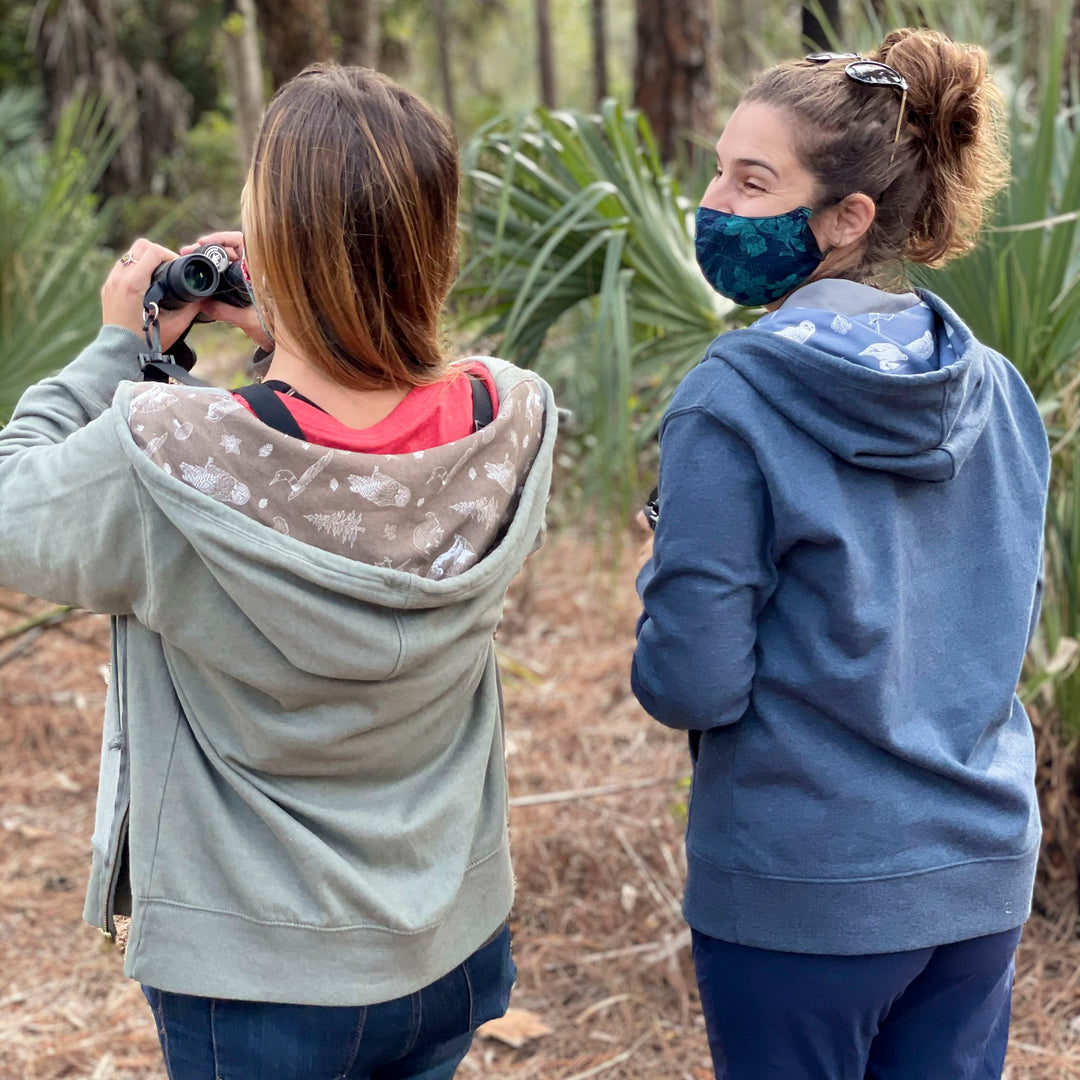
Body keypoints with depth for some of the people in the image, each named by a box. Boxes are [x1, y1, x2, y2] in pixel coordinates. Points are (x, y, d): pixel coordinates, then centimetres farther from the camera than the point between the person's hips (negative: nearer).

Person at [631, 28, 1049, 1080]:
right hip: (984, 874, 5)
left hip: (801, 891, -5)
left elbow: (691, 686, -17)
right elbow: (1011, 622, 11)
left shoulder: (729, 403, -19)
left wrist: (666, 568, 1)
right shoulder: (996, 389, -1)